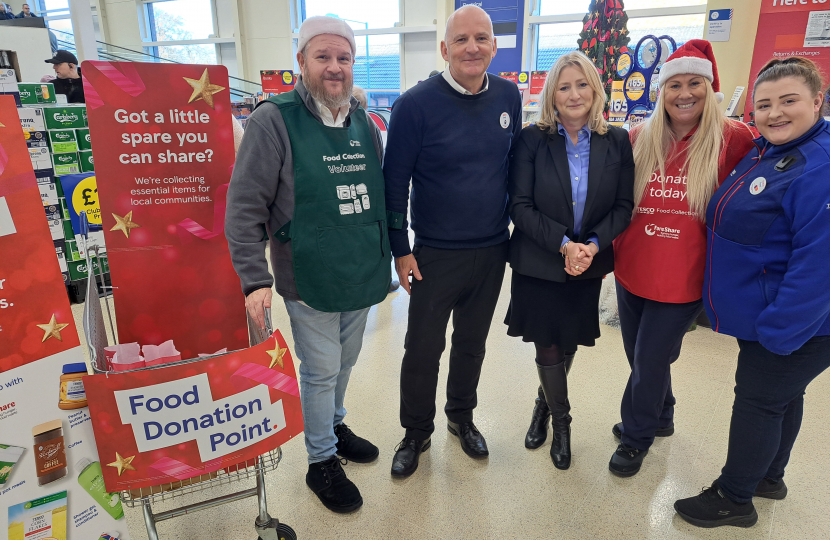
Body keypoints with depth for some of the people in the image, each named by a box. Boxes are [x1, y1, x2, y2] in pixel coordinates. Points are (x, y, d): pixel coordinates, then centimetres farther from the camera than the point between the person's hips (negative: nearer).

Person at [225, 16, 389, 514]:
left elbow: (380, 197, 15)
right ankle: (322, 462, 30)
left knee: (345, 363, 22)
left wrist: (389, 257, 15)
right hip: (310, 282, -5)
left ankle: (335, 426, 47)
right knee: (321, 372, 8)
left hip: (362, 277, 6)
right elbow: (244, 207, -13)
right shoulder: (274, 121, -11)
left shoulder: (365, 125, 7)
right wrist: (255, 280, -20)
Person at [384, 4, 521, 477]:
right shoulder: (417, 104, -12)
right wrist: (401, 249, -9)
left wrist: (516, 224, 11)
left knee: (472, 341, 18)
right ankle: (416, 433, 30)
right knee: (423, 349, 6)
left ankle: (462, 417, 41)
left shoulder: (509, 97, 1)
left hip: (492, 251, 4)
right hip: (435, 254, -4)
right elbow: (395, 180, -9)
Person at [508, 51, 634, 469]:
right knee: (548, 348, 6)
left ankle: (544, 404, 43)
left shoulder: (616, 141, 0)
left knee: (568, 344, 14)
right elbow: (520, 205, -11)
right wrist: (563, 244, -19)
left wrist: (592, 245, -16)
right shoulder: (533, 140, -6)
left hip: (589, 267, 2)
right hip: (538, 263, -2)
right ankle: (560, 420, 32)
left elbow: (623, 206, 0)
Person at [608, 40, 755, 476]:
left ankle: (636, 436, 33)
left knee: (650, 362, 7)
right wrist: (610, 247, 3)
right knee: (639, 356, 19)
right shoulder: (641, 138, 1)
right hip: (631, 271, 4)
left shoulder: (733, 138, -8)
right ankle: (659, 419, 47)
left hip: (683, 280, -4)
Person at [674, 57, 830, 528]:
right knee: (782, 395, 22)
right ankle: (770, 476, 43)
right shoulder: (764, 151, 6)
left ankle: (734, 498, 24)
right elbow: (737, 226, 17)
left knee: (759, 401, 5)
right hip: (763, 312, 9)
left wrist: (777, 331, -24)